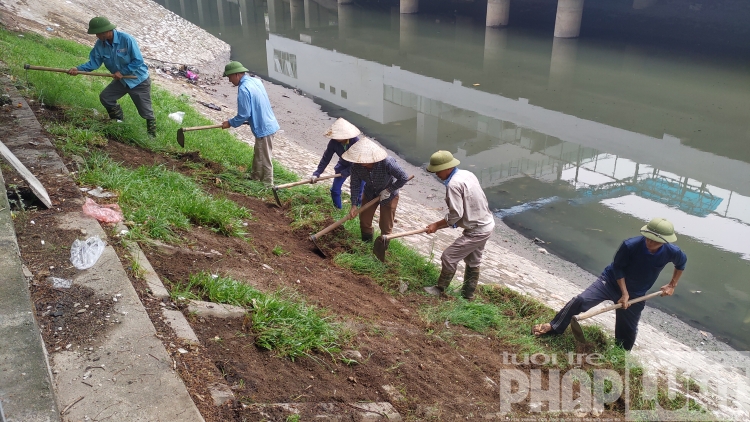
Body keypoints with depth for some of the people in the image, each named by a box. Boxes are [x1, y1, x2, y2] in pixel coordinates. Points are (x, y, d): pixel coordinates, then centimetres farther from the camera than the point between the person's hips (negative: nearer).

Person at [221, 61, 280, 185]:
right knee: (258, 155, 23)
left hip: (263, 128, -9)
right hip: (268, 123, 9)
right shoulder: (255, 81, 7)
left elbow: (244, 115, -18)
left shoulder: (243, 89, -20)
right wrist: (250, 119, 22)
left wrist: (230, 123, -4)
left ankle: (267, 185, 15)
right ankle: (255, 177, 37)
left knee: (265, 159, 4)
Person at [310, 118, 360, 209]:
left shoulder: (355, 141, -35)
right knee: (335, 190, 3)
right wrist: (316, 173, -26)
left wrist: (346, 172, -29)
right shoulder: (333, 142, -26)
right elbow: (326, 158, -20)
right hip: (343, 165, 3)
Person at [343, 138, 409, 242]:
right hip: (370, 194, 4)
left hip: (388, 195, -4)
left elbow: (404, 178, -27)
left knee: (385, 225, 9)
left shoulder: (387, 163, -39)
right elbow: (355, 184, -16)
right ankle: (366, 244, 43)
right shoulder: (356, 165, -28)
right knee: (364, 221, 16)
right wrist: (354, 205, -19)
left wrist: (389, 190, -25)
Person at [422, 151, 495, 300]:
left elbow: (455, 214, -22)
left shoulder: (453, 184, -23)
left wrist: (437, 225, -9)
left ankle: (440, 289, 17)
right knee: (473, 260, 22)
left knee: (449, 257, 1)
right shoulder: (467, 174, 5)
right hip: (486, 223, 10)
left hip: (477, 230, -10)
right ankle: (468, 293, 37)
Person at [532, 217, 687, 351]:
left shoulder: (672, 252, -18)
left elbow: (682, 263, 8)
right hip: (611, 281, -3)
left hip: (635, 294, 3)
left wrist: (672, 285, 9)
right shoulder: (630, 245, -28)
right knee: (580, 301, -20)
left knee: (628, 332, 11)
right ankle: (552, 327, -5)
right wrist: (624, 293, -16)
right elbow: (617, 267, -13)